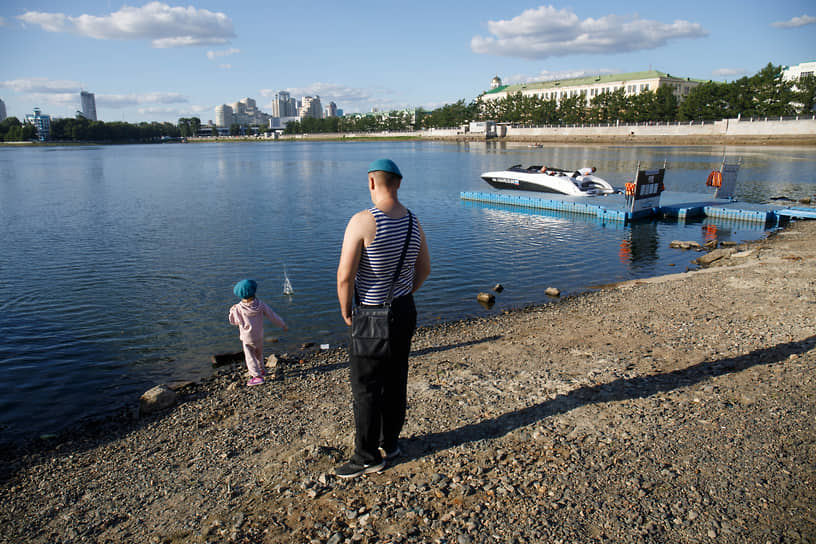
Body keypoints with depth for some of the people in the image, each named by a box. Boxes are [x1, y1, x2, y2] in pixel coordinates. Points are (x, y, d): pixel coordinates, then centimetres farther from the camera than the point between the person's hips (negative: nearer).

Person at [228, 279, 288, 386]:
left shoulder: (238, 308, -20)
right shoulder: (260, 304, -13)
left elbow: (233, 321, -4)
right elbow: (272, 316, -5)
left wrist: (232, 311, 13)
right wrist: (283, 325, 7)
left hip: (247, 338, -4)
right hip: (259, 335, 4)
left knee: (250, 357, 5)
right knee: (259, 354, 24)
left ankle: (257, 376, -1)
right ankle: (262, 370, 40)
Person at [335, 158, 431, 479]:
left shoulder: (362, 221, -20)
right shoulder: (413, 222, 1)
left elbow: (345, 276, -20)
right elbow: (424, 269, 13)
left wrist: (346, 311, -5)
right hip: (405, 311, 7)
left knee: (366, 388, 6)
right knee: (395, 382, 18)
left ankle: (368, 457, 18)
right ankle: (389, 443, 33)